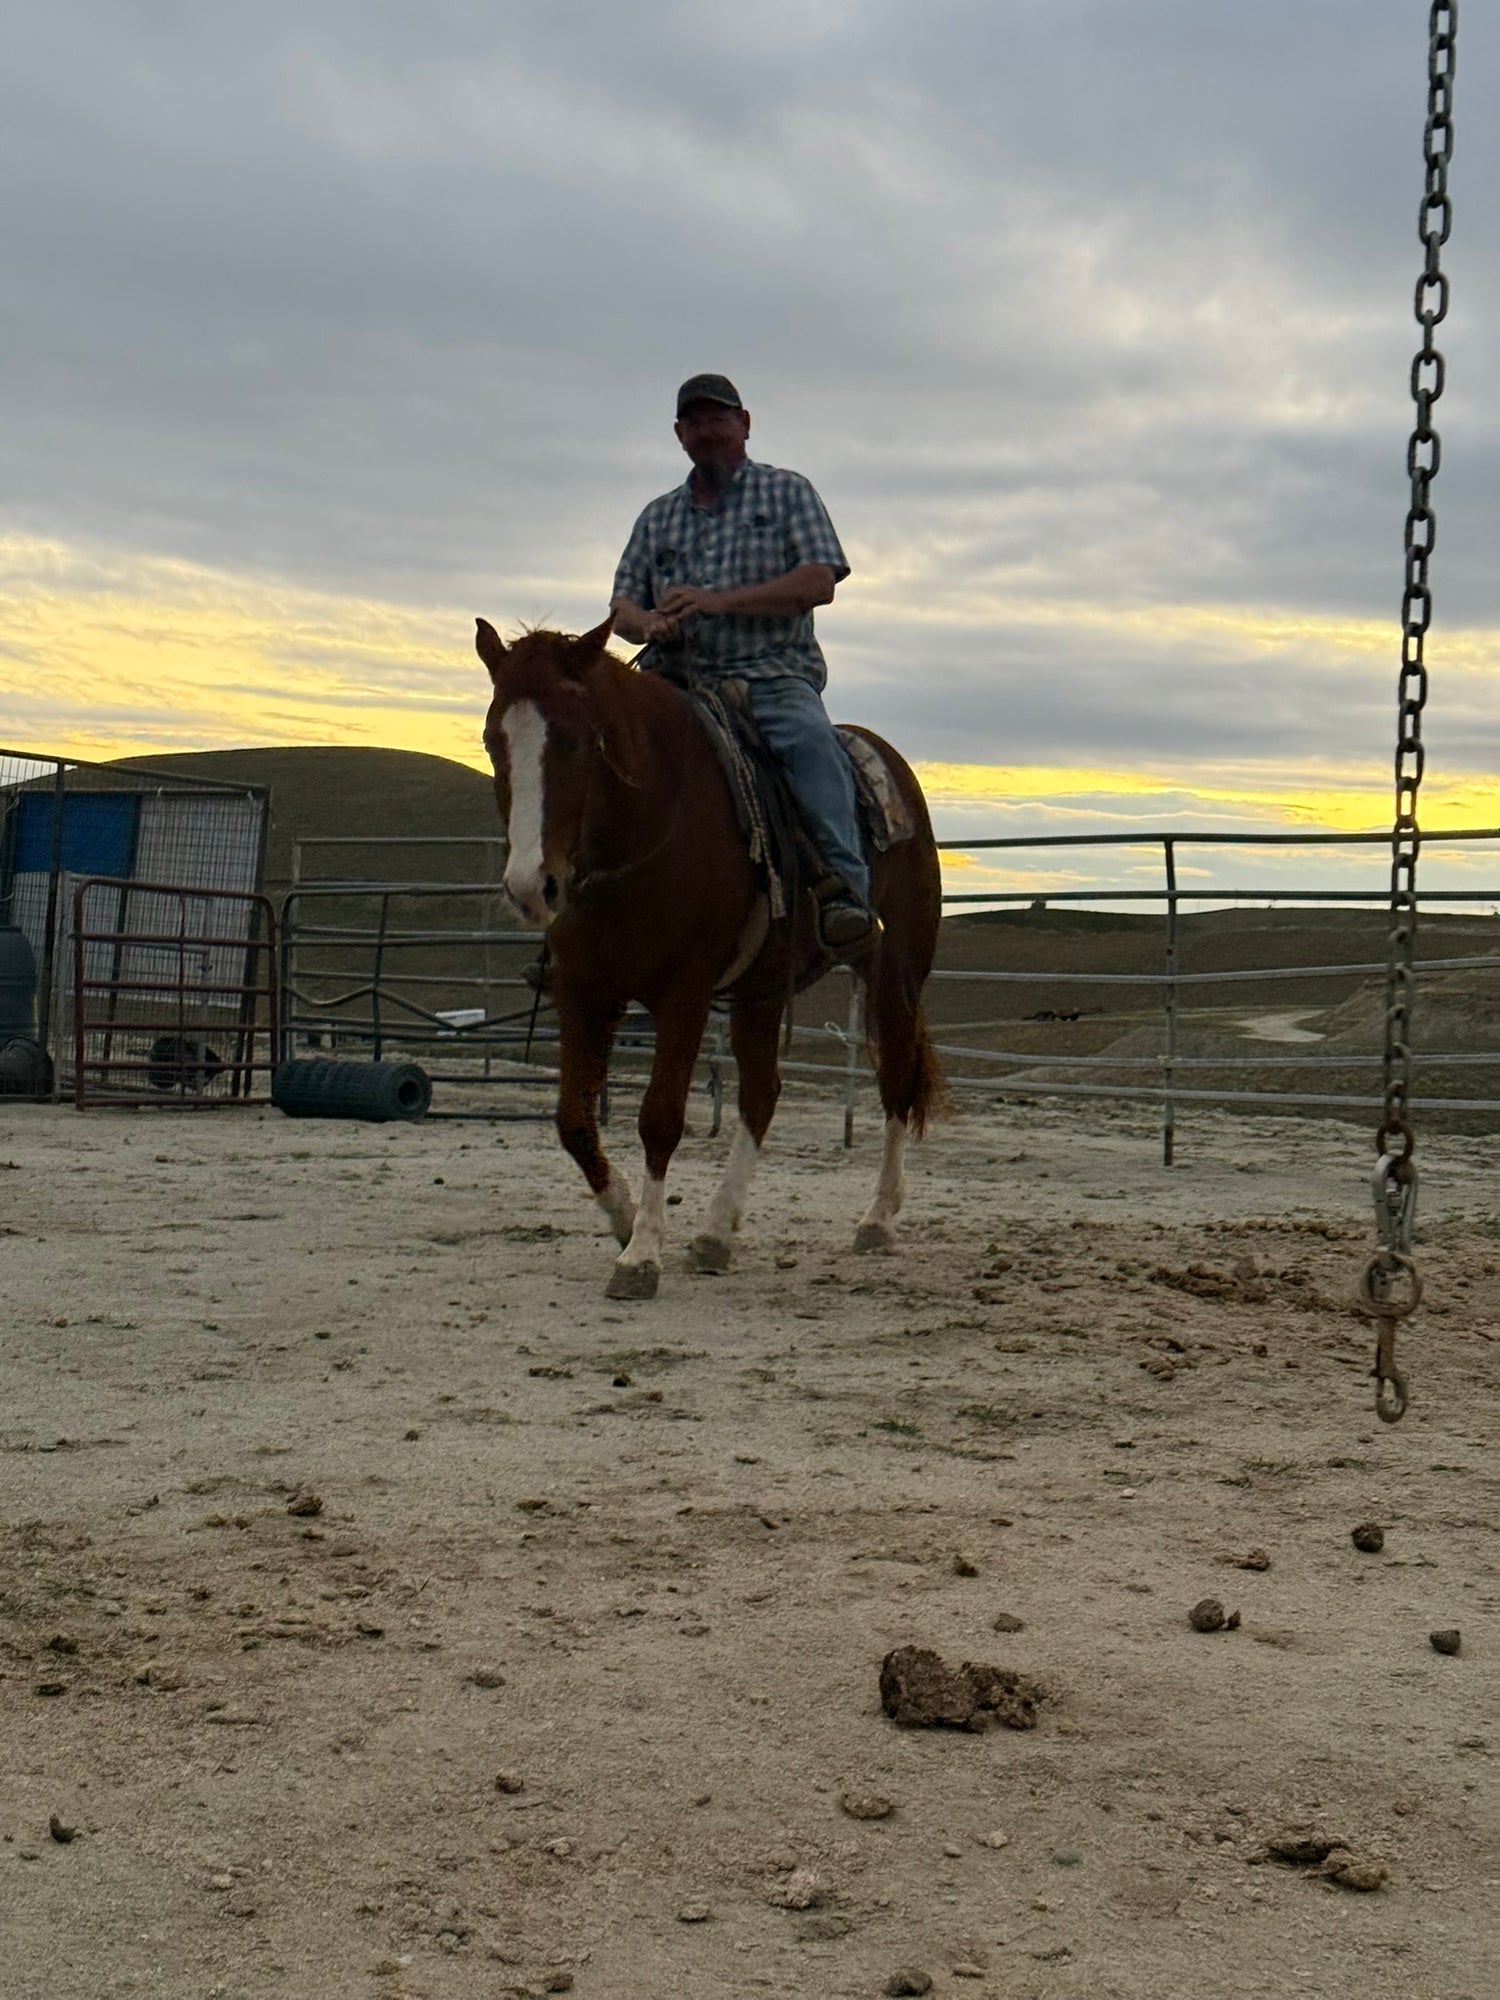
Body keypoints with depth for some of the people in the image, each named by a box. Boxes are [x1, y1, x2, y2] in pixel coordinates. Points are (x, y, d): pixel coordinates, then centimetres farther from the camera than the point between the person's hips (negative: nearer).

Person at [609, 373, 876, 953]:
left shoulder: (787, 492, 12)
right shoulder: (658, 516, 23)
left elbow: (819, 581, -3)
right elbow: (621, 605, 17)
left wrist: (718, 601, -14)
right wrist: (648, 623, -10)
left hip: (772, 674, -4)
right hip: (677, 680, 4)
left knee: (810, 737, -35)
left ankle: (845, 886, -44)